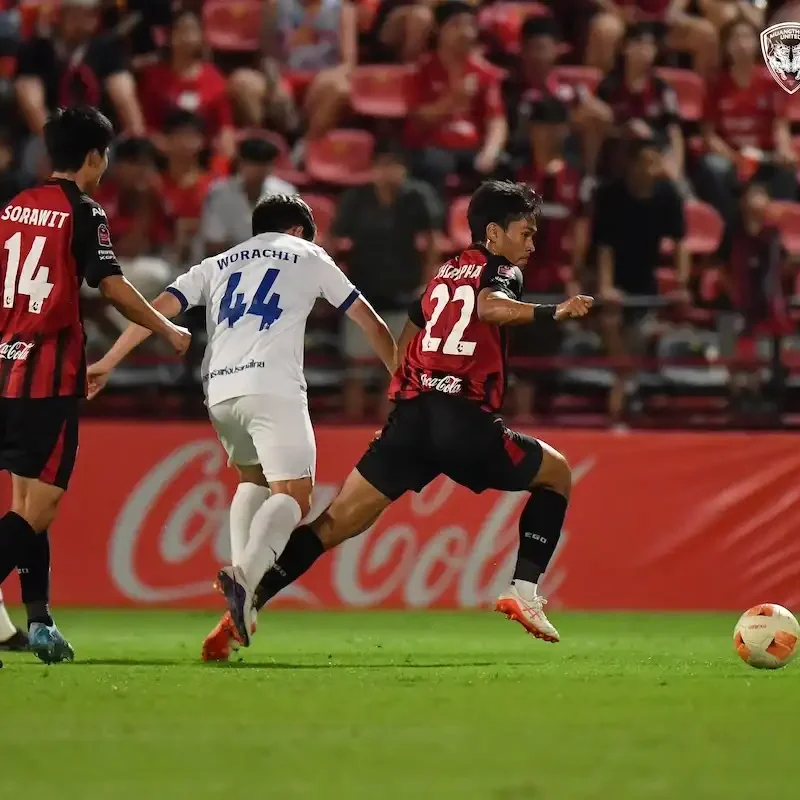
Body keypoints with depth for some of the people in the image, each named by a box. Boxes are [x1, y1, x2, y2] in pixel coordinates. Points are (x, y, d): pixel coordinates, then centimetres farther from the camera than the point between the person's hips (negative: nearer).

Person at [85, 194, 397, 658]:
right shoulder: (307, 255, 21)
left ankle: (242, 570, 5)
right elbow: (369, 321, 26)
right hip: (273, 387, -4)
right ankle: (246, 574, -32)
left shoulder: (218, 265, 28)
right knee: (293, 496, -6)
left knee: (254, 480, 26)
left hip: (218, 391, 4)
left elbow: (160, 308, 16)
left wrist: (106, 364, 17)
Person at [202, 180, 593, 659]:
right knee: (557, 474, 18)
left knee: (337, 522, 0)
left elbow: (403, 345, 33)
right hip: (464, 422, -5)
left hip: (409, 417, 5)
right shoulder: (503, 271, 6)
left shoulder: (444, 274, 25)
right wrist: (552, 313, -30)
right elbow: (490, 306, -18)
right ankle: (524, 592, 8)